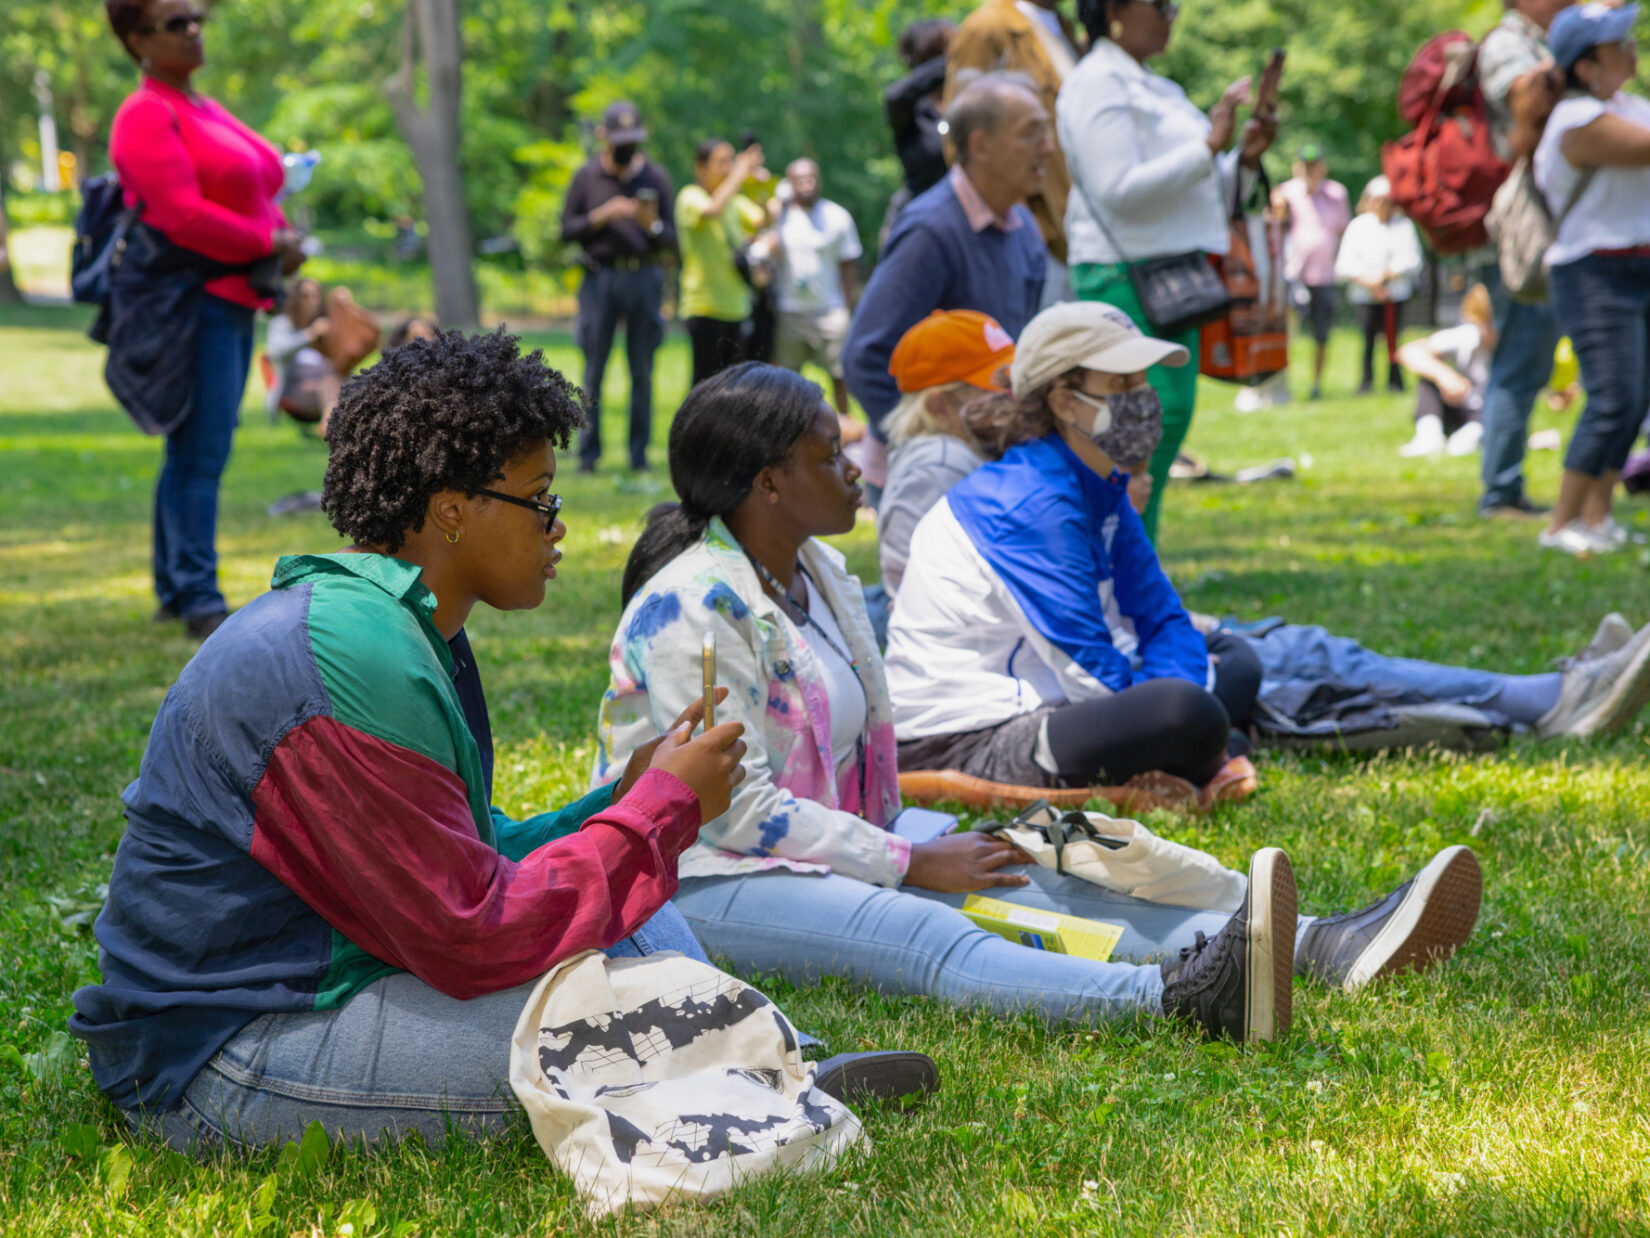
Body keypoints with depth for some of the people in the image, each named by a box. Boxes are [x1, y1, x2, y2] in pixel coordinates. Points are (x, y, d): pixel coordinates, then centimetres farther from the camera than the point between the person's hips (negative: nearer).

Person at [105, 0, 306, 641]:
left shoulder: (204, 110, 20)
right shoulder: (146, 115, -10)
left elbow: (256, 196, 24)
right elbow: (183, 215, -20)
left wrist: (285, 239, 2)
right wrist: (269, 246, -11)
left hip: (231, 302, 9)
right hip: (188, 301, -9)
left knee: (195, 451, 11)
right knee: (201, 450, -12)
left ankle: (173, 591, 16)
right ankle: (199, 600, -12)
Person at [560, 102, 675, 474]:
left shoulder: (655, 177, 9)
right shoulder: (587, 177, 7)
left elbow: (672, 240, 8)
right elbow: (567, 230, 4)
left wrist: (651, 224, -13)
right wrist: (603, 216, -9)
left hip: (644, 278, 1)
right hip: (600, 278, -1)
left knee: (642, 371, 1)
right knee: (593, 369, -2)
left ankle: (639, 452, 7)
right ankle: (588, 453, 3)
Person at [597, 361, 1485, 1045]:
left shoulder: (818, 574, 12)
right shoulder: (690, 608, -18)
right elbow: (735, 806, -21)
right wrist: (911, 864, -18)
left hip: (832, 847, 9)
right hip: (702, 882, -9)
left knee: (1023, 882, -11)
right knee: (921, 934, -33)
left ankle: (1317, 948, -27)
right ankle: (1179, 996, -59)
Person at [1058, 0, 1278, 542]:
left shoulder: (1155, 89, 21)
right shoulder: (1097, 83, -8)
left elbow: (1198, 192, 24)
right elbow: (1119, 190, -19)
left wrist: (1244, 157, 6)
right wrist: (1209, 145, -17)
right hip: (1127, 279, -9)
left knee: (1170, 418, 6)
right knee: (1154, 416, -14)